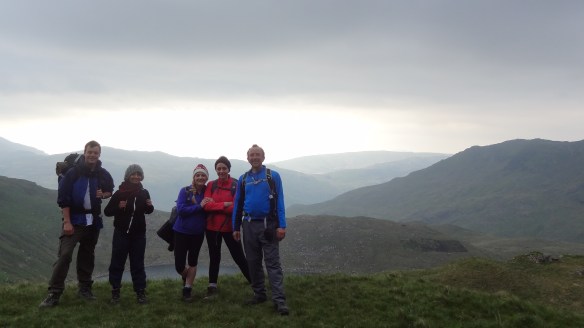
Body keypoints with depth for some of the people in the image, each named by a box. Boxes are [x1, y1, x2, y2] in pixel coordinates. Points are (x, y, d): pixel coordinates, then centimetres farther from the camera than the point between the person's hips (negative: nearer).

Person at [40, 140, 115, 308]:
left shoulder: (103, 174, 3)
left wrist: (104, 195, -5)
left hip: (94, 220, 4)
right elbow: (63, 198, -9)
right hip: (74, 220, -4)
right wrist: (67, 222, -14)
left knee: (87, 254, 12)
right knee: (64, 254, -12)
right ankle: (54, 293, -8)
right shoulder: (73, 173, -8)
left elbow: (110, 191, 20)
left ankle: (84, 287, 24)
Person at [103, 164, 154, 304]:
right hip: (121, 233, -2)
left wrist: (150, 206, -5)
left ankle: (140, 292, 14)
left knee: (137, 264, 8)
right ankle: (115, 292, 15)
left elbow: (148, 211, 17)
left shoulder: (144, 193, 3)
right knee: (117, 263, 3)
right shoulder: (120, 193, -7)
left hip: (139, 234, 2)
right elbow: (107, 211, -7)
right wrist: (118, 207, -25)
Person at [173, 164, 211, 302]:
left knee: (192, 262, 10)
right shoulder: (185, 191, -10)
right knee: (179, 265, 0)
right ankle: (187, 278, 32)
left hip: (198, 233, 2)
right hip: (181, 232, -2)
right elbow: (180, 210, -21)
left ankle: (187, 289, 24)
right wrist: (199, 206, -25)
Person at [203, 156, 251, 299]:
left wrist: (215, 207, -13)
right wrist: (224, 205, -20)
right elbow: (207, 205, -8)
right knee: (214, 257, 13)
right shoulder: (211, 185, 3)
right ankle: (212, 288, 23)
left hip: (229, 227, -3)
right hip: (212, 227, 4)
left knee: (238, 257, 2)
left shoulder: (236, 185, -8)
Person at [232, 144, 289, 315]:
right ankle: (259, 294, 23)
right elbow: (238, 204, 12)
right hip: (249, 226, 4)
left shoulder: (273, 176, -1)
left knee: (273, 263, -7)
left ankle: (279, 300, -9)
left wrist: (281, 225, -13)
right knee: (253, 262, 11)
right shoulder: (243, 179, 9)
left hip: (268, 225, -4)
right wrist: (236, 227, 8)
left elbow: (279, 202, -5)